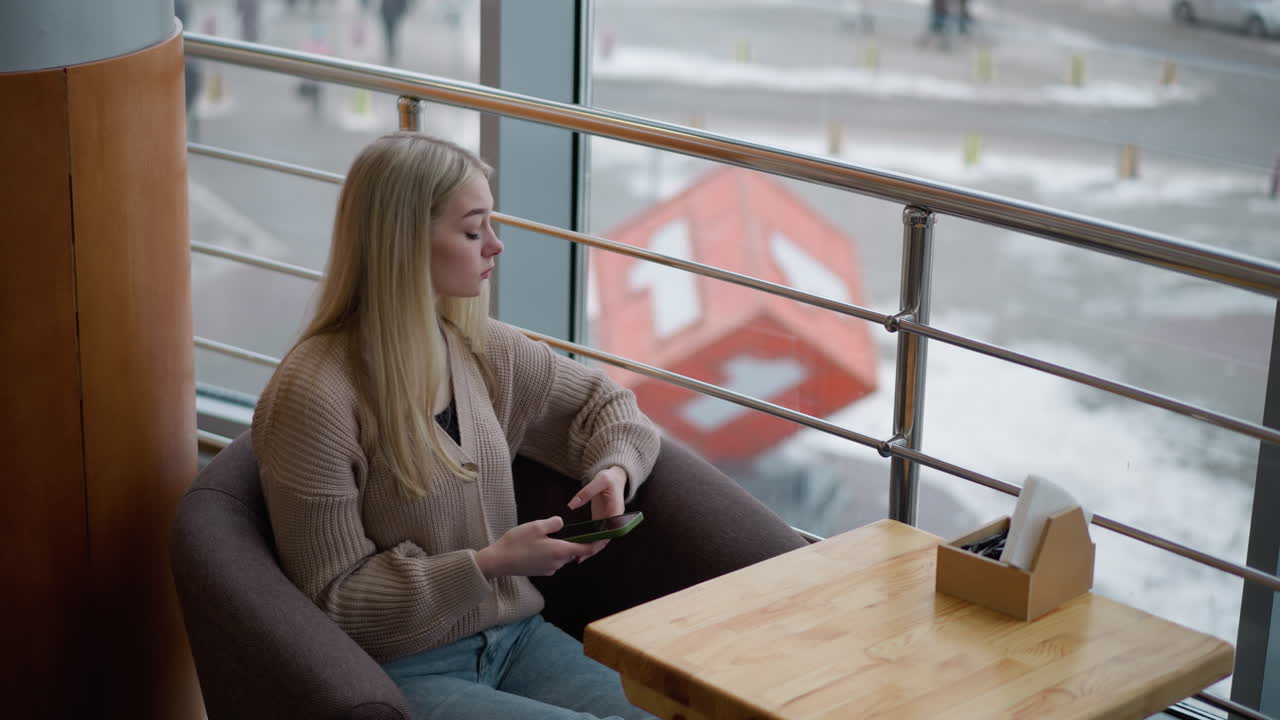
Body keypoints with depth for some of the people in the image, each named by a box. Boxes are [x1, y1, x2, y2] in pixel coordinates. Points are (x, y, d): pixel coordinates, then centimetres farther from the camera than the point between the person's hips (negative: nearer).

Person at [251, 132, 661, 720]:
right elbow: (334, 599, -14)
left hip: (515, 637, 7)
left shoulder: (481, 351, 3)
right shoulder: (313, 396, -17)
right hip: (403, 672, -7)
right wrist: (489, 563, -20)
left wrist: (615, 468, -2)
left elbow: (604, 402, 20)